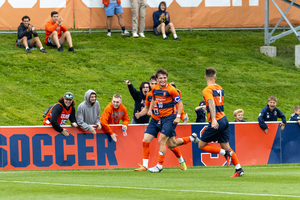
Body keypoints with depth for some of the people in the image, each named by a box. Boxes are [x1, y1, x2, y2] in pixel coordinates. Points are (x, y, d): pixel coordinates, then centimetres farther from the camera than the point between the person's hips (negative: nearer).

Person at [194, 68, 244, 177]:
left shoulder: (207, 90, -11)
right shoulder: (220, 88, 12)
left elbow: (212, 103, -26)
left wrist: (213, 120, -35)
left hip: (216, 122, -7)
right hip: (224, 119, 8)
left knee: (202, 145, 2)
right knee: (226, 146, 12)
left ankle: (226, 153, -8)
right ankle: (239, 169, 5)